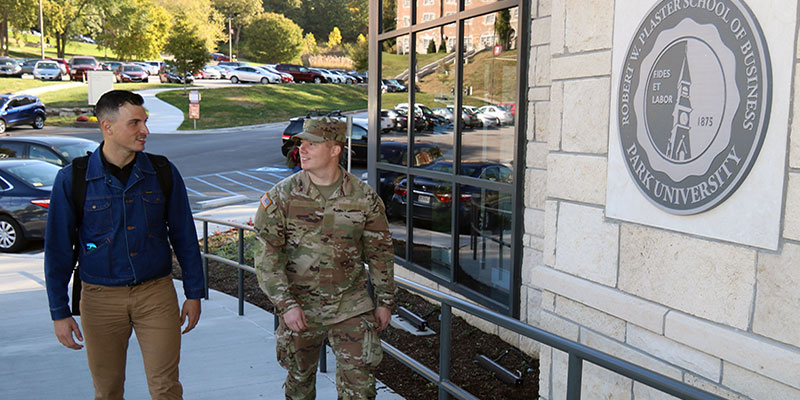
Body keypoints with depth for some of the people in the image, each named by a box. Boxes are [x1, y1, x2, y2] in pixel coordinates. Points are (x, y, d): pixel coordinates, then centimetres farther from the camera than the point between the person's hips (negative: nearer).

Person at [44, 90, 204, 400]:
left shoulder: (163, 173, -2)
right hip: (100, 298, 0)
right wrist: (59, 312, -2)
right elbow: (57, 249, -1)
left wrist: (194, 294, 5)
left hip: (157, 293, 1)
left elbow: (184, 238, 5)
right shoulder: (73, 179, -7)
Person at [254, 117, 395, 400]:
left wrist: (384, 300, 8)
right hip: (299, 307, 0)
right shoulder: (281, 196, -7)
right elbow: (266, 256, -8)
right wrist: (286, 304, -16)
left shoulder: (363, 197, -5)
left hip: (351, 305, 0)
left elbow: (380, 252, 6)